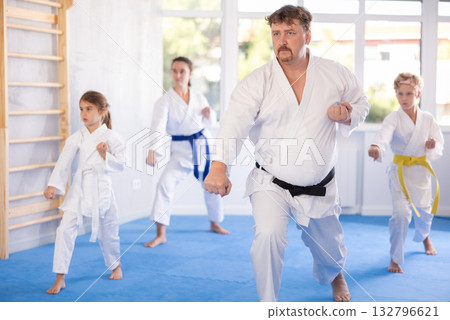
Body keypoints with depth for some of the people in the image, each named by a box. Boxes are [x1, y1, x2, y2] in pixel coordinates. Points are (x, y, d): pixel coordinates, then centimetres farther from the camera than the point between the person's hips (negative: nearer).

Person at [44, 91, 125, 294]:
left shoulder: (111, 137, -3)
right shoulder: (76, 138, 2)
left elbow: (120, 165, -1)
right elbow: (63, 162, -6)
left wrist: (105, 155, -18)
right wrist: (53, 186, -18)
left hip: (101, 189, -1)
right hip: (79, 188, 2)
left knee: (107, 231, 12)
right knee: (65, 229, -10)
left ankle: (115, 266, 42)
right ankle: (60, 279, -2)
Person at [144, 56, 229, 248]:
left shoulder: (198, 97, 1)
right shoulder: (165, 101, -10)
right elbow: (158, 126, -24)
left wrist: (209, 114, -11)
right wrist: (153, 150, -40)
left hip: (204, 145, 3)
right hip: (181, 151, -3)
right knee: (165, 184, -21)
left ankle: (215, 224, 40)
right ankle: (160, 235, -15)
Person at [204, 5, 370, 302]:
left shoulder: (336, 74, -6)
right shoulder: (258, 82, -14)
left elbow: (361, 102, 10)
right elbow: (235, 122, -27)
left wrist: (348, 116, -14)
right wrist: (219, 165, -43)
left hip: (319, 188, 2)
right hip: (271, 185, -2)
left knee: (329, 251, 18)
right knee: (268, 235, -27)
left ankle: (334, 275, 58)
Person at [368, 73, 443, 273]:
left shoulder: (427, 119, 0)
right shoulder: (393, 118, -12)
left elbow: (439, 147, 6)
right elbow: (384, 134, -34)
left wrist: (433, 146, -19)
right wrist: (376, 147, -56)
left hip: (421, 170, 4)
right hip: (400, 169, -4)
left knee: (423, 210, 21)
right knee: (401, 213, -19)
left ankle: (424, 237, 56)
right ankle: (395, 259, -6)